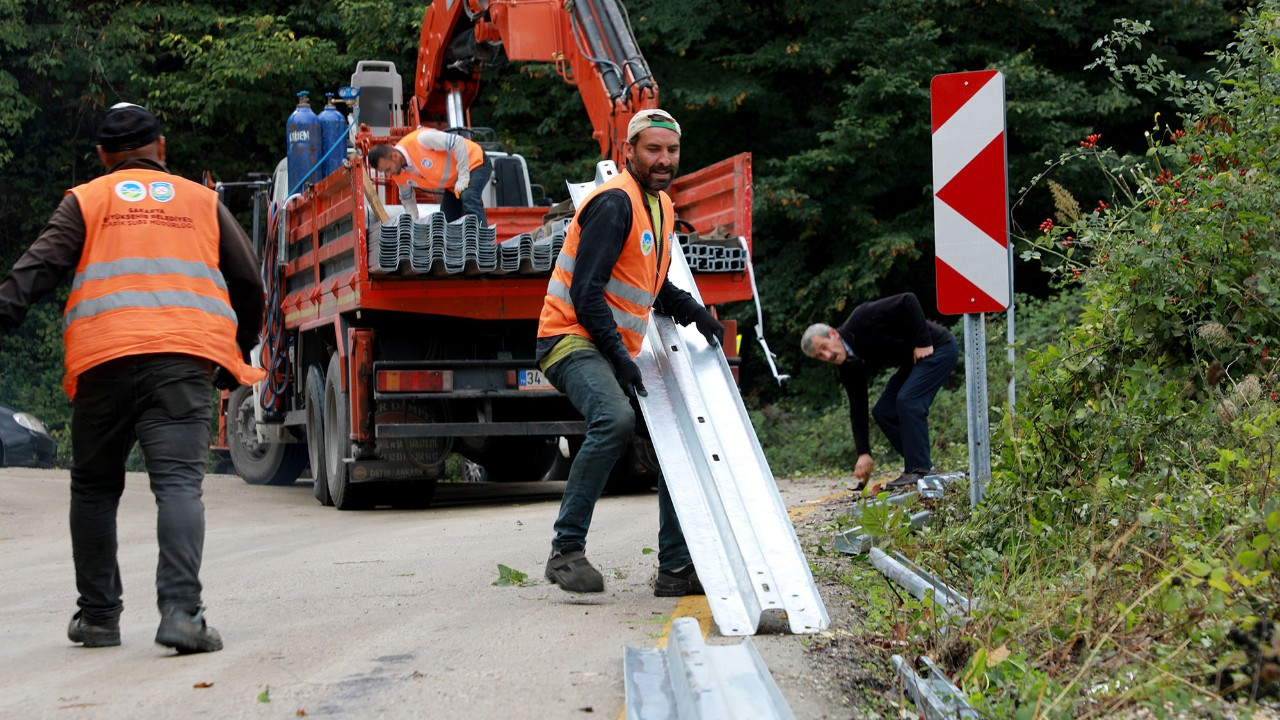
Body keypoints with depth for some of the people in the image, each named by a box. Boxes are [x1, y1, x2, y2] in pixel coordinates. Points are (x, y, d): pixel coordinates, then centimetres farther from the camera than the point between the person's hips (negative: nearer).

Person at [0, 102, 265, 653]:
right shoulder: (202, 201, 20)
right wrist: (238, 350, 32)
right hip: (185, 359, 0)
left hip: (104, 359, 0)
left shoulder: (86, 200, 14)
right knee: (179, 483, -7)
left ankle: (98, 614, 20)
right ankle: (181, 610, -24)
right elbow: (247, 282, 20)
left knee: (94, 488, 15)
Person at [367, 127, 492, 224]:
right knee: (447, 220, 3)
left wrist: (463, 177, -28)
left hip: (475, 163, -8)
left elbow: (458, 142, -29)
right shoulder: (398, 175, -8)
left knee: (469, 198, -33)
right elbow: (407, 200, 11)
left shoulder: (419, 139, -33)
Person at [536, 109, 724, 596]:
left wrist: (692, 311, 12)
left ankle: (677, 569, 16)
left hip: (621, 350, 10)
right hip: (573, 340, -10)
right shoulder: (615, 203, -15)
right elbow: (586, 291, -21)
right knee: (615, 420, -34)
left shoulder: (662, 207, 15)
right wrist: (617, 354, -25)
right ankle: (566, 551, -27)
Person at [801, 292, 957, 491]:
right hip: (911, 362, 9)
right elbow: (857, 411, 1)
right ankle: (919, 464, 9)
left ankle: (920, 469, -18)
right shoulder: (850, 369, -3)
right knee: (883, 412, 0)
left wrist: (923, 342, -26)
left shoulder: (862, 320, -26)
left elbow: (908, 301, -27)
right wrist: (863, 454, -4)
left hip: (938, 348, -9)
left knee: (907, 400, -23)